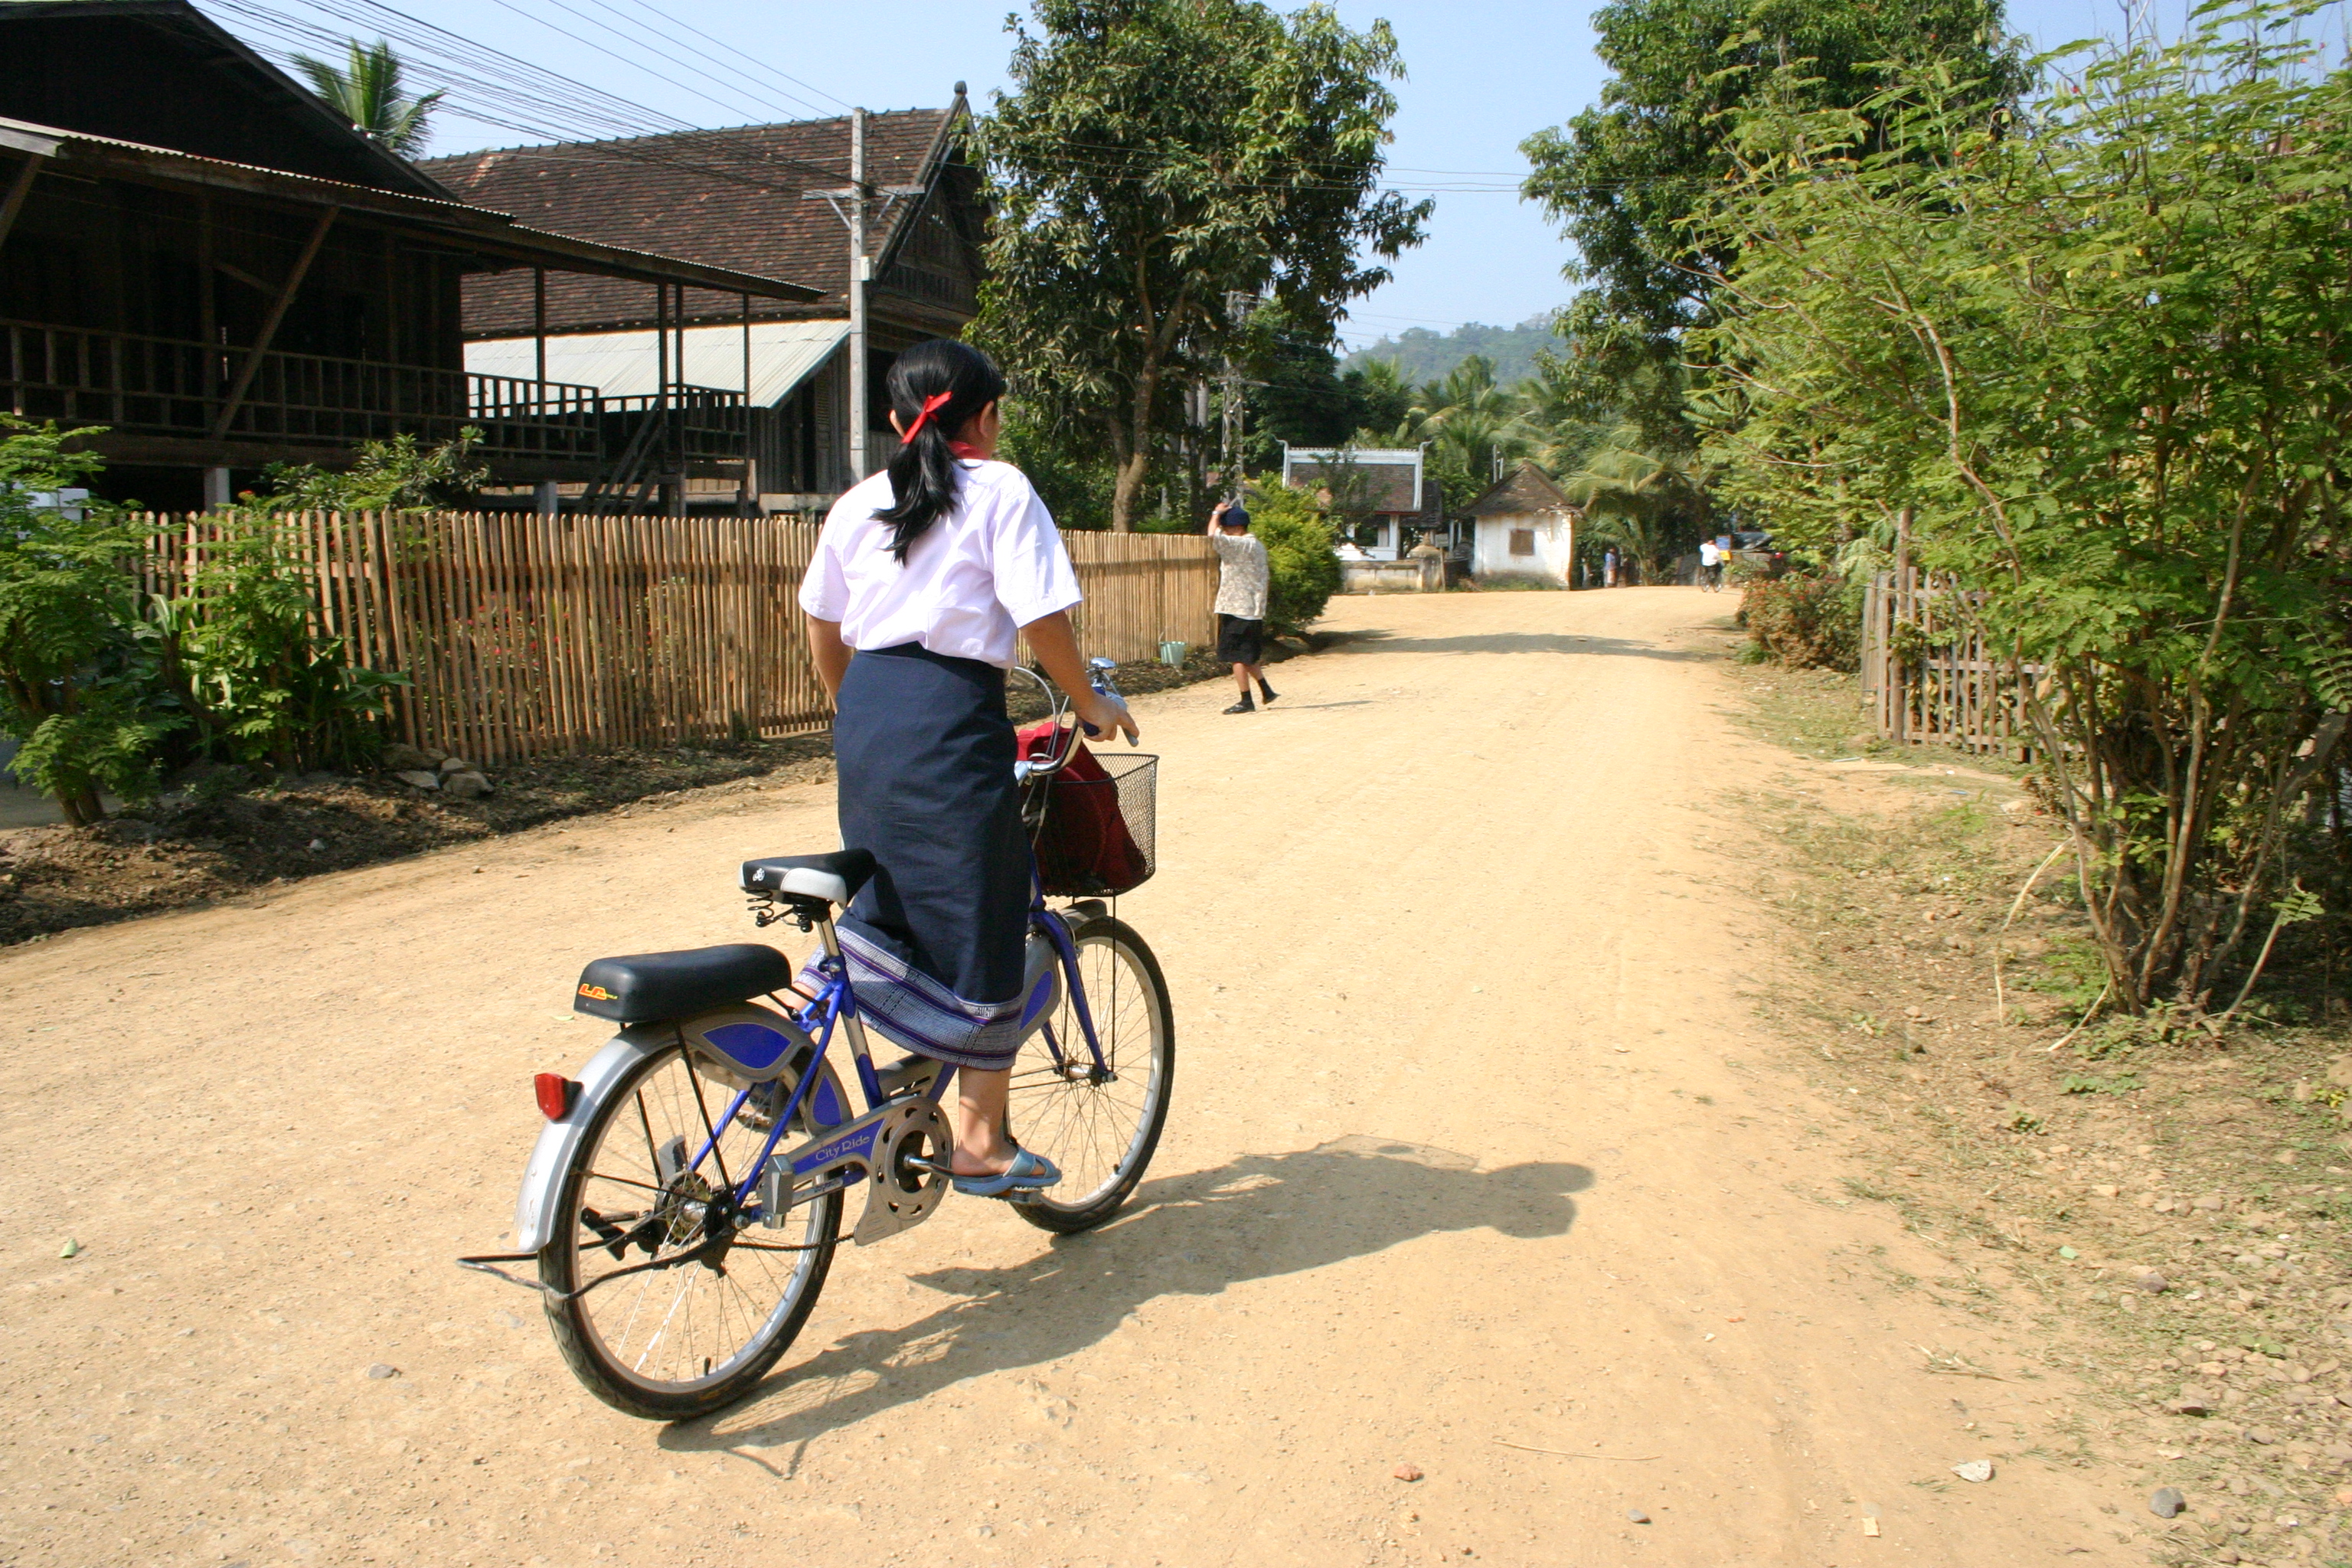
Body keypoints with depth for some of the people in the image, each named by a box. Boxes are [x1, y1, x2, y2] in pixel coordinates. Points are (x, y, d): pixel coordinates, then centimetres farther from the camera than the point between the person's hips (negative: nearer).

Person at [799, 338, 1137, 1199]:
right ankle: (980, 1142, 11)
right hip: (951, 716, -6)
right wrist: (1091, 704, 5)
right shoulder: (1000, 490, -2)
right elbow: (1042, 620, -9)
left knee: (885, 915, 21)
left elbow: (823, 628, 21)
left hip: (865, 712, 6)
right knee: (980, 930, 3)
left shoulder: (858, 504, 16)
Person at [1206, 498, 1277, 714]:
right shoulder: (1256, 545, 14)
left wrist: (1217, 513, -13)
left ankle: (1246, 701, -2)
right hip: (1252, 609, 10)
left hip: (1237, 609, -10)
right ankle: (1267, 691, 23)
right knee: (1248, 655, 19)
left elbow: (1214, 535, -29)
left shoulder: (1243, 545, -16)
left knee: (1236, 656, -4)